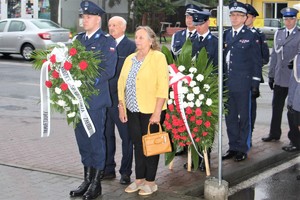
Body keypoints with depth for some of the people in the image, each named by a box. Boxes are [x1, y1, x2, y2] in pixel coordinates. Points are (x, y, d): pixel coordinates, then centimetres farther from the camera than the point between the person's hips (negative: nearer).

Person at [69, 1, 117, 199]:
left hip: (96, 97, -6)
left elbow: (109, 70, -11)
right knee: (82, 138, 12)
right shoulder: (78, 39, 15)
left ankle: (96, 184, 9)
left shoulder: (107, 41, -3)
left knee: (96, 138, -1)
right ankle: (87, 179, 24)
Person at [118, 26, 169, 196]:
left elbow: (163, 86, -13)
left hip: (151, 111, -5)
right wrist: (121, 107, 5)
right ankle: (139, 179, 23)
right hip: (133, 111, 5)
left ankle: (150, 181, 16)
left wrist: (157, 112, -18)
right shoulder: (130, 59, 12)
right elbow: (121, 83, 13)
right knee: (138, 145, 12)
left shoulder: (158, 57, -7)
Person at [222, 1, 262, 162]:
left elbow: (257, 62, -3)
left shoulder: (251, 37, -3)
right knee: (229, 116, 11)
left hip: (243, 84, -5)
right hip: (226, 83, 5)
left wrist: (255, 84, -7)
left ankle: (242, 148, 14)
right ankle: (233, 147, 22)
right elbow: (221, 58, 12)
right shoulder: (225, 35, 10)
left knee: (243, 116, 4)